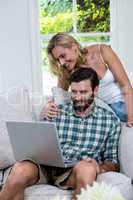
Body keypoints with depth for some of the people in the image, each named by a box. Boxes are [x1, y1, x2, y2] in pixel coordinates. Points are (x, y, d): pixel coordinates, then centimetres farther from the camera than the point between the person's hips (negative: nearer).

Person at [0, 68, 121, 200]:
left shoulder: (111, 120, 10)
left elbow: (112, 161, 11)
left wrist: (100, 168, -11)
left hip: (79, 171, 0)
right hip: (47, 167, 1)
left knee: (87, 168, -37)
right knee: (20, 171, -32)